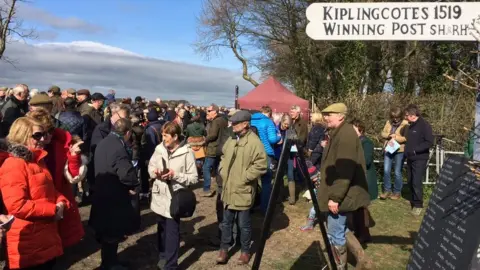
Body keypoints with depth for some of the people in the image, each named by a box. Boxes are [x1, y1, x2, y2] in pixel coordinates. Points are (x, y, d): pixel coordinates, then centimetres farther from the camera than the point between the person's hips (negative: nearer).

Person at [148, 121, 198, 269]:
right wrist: (154, 172, -11)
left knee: (172, 231, 4)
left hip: (175, 197, -5)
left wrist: (175, 175, -24)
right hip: (160, 196, 5)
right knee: (162, 228, 21)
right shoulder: (160, 148, -1)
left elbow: (194, 178, -13)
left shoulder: (187, 152, -15)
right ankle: (163, 256, 41)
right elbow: (151, 166, 11)